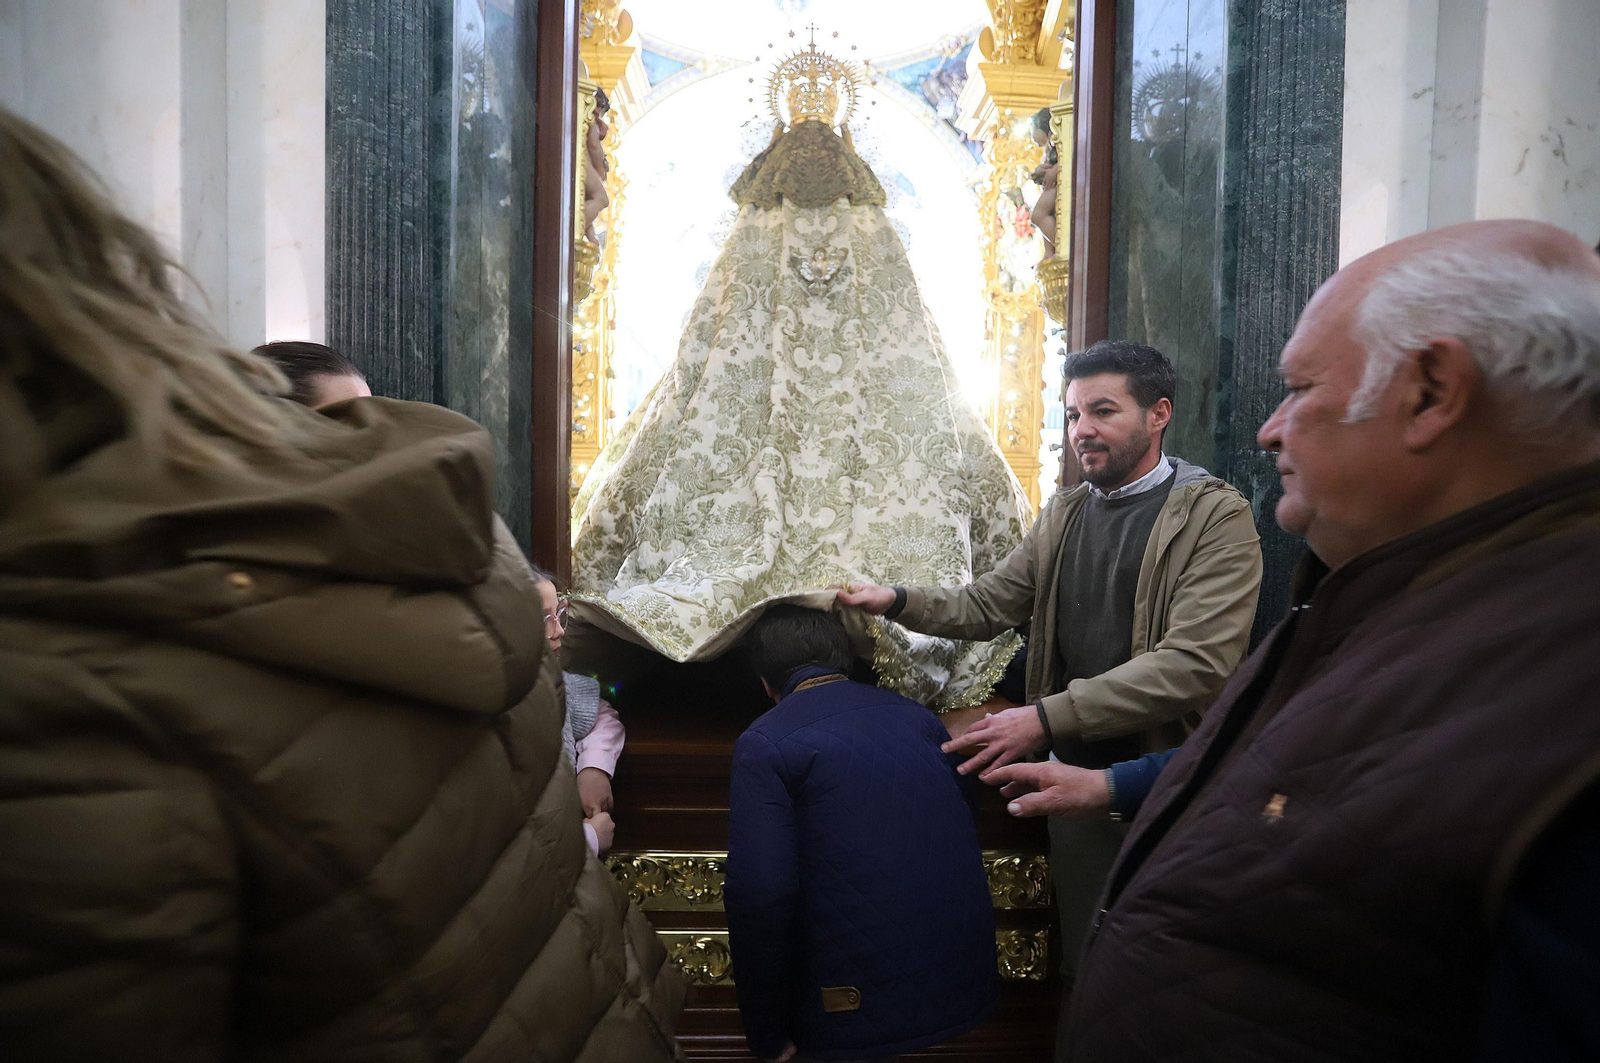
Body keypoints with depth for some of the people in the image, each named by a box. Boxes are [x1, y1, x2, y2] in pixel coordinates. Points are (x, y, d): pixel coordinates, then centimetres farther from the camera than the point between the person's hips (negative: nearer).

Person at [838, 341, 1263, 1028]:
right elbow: (986, 605, 9)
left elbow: (1197, 663, -23)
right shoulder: (1063, 515, 10)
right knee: (1083, 966, 18)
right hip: (1076, 776, 5)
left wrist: (1047, 716, -26)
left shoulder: (1217, 516, -12)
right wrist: (900, 601, -9)